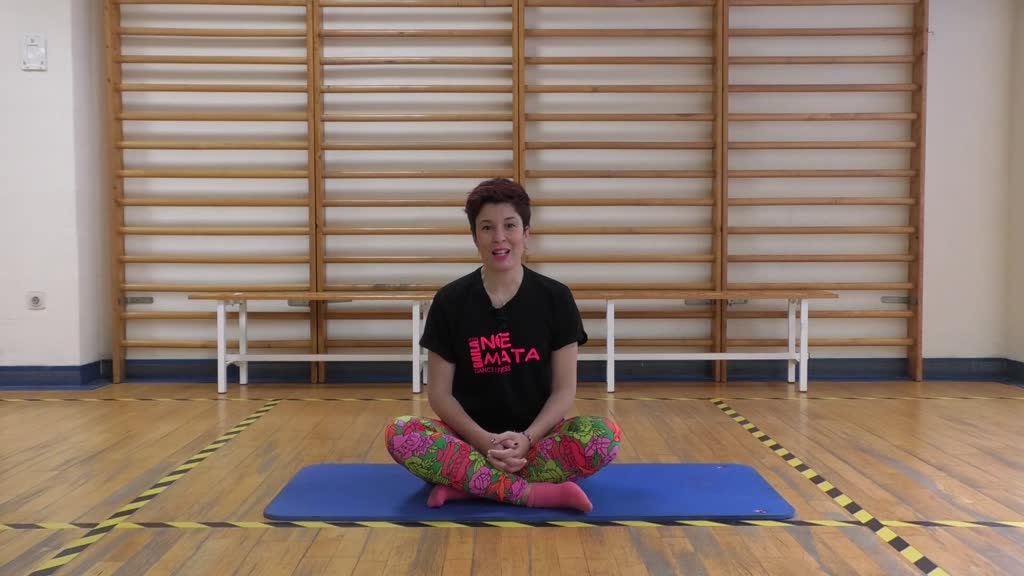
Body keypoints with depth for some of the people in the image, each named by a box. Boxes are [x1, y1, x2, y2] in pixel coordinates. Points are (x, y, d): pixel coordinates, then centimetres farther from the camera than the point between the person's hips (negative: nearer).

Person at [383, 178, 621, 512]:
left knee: (604, 436, -29)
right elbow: (439, 392, -2)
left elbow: (564, 389, -2)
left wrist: (527, 439, -19)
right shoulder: (450, 301, -3)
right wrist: (484, 441, -18)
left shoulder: (555, 298, -3)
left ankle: (465, 482, -24)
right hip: (471, 439, 0)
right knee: (399, 434, -29)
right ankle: (536, 492, -28)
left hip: (536, 439, 0)